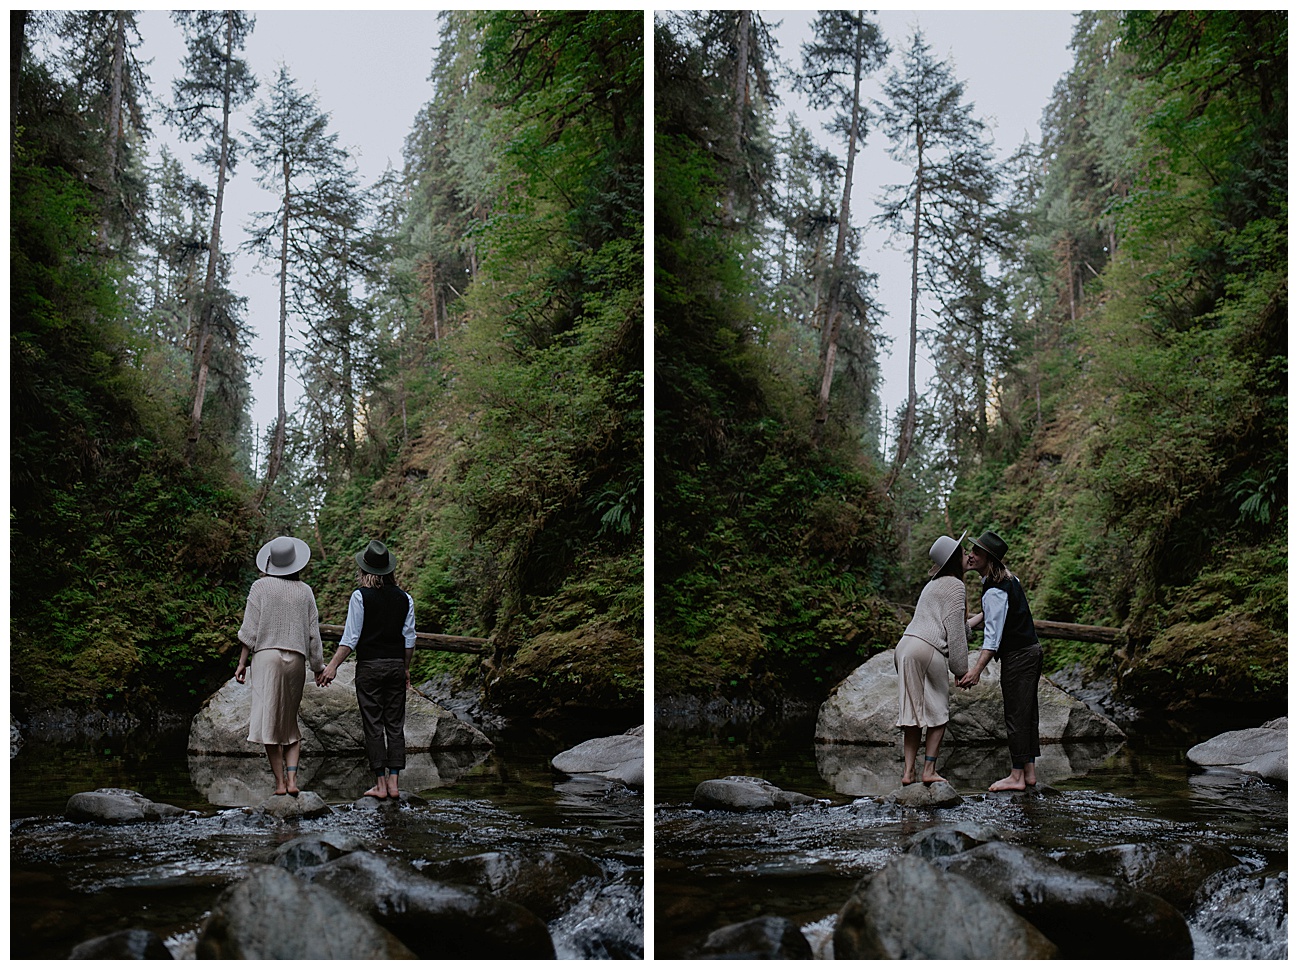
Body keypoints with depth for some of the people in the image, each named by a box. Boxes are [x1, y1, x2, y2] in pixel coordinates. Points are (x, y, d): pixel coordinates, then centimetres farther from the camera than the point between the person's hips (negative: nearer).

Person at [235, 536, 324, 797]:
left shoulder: (261, 587, 0)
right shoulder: (305, 591, 8)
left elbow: (251, 629, -3)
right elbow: (313, 633, 8)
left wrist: (242, 662, 4)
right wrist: (318, 667, 17)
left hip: (266, 656, -3)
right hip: (295, 660, 3)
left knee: (270, 720, -1)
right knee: (291, 722, 14)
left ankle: (280, 782, -2)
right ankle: (292, 779, 0)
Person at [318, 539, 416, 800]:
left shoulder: (361, 596, -7)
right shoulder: (404, 598, 4)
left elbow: (351, 637, -10)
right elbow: (409, 638, 7)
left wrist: (333, 666, -6)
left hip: (369, 666, -3)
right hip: (396, 665, 3)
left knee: (373, 724, 2)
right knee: (395, 723, 7)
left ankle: (380, 784, 2)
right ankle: (393, 782, 5)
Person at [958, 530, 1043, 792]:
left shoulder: (995, 591, -22)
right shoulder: (1008, 578, 9)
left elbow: (993, 636, -27)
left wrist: (976, 670, -32)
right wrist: (965, 626, 9)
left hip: (1017, 656, -10)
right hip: (1031, 650, 10)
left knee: (1015, 716, -5)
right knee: (1027, 713, 13)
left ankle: (1016, 777, -1)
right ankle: (1029, 772, 19)